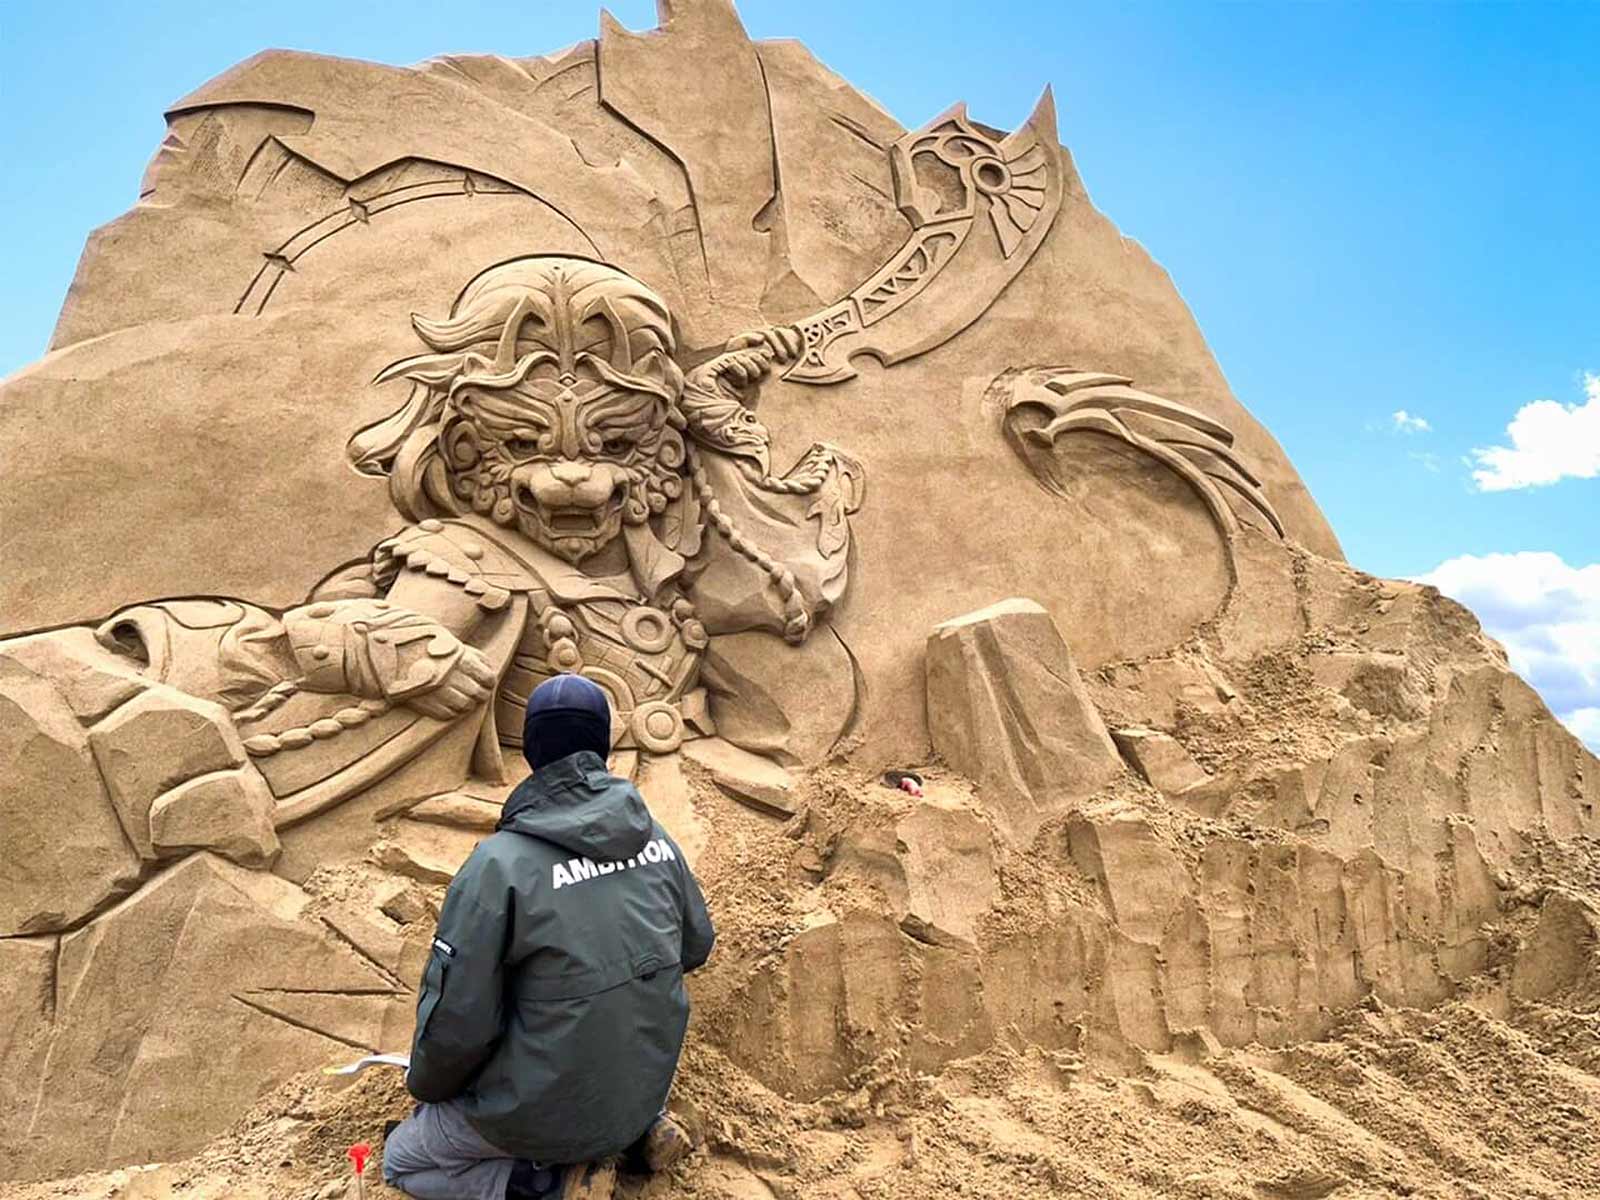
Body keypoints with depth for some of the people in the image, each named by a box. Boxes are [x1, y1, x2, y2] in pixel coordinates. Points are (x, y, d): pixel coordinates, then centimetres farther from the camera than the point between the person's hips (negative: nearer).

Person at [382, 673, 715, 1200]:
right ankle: (640, 1128, 14)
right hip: (646, 1077, 6)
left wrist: (427, 1086, 1)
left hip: (546, 1110, -5)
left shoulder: (499, 863, -24)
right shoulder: (655, 835, -6)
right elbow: (695, 945, 7)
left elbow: (455, 1021, -20)